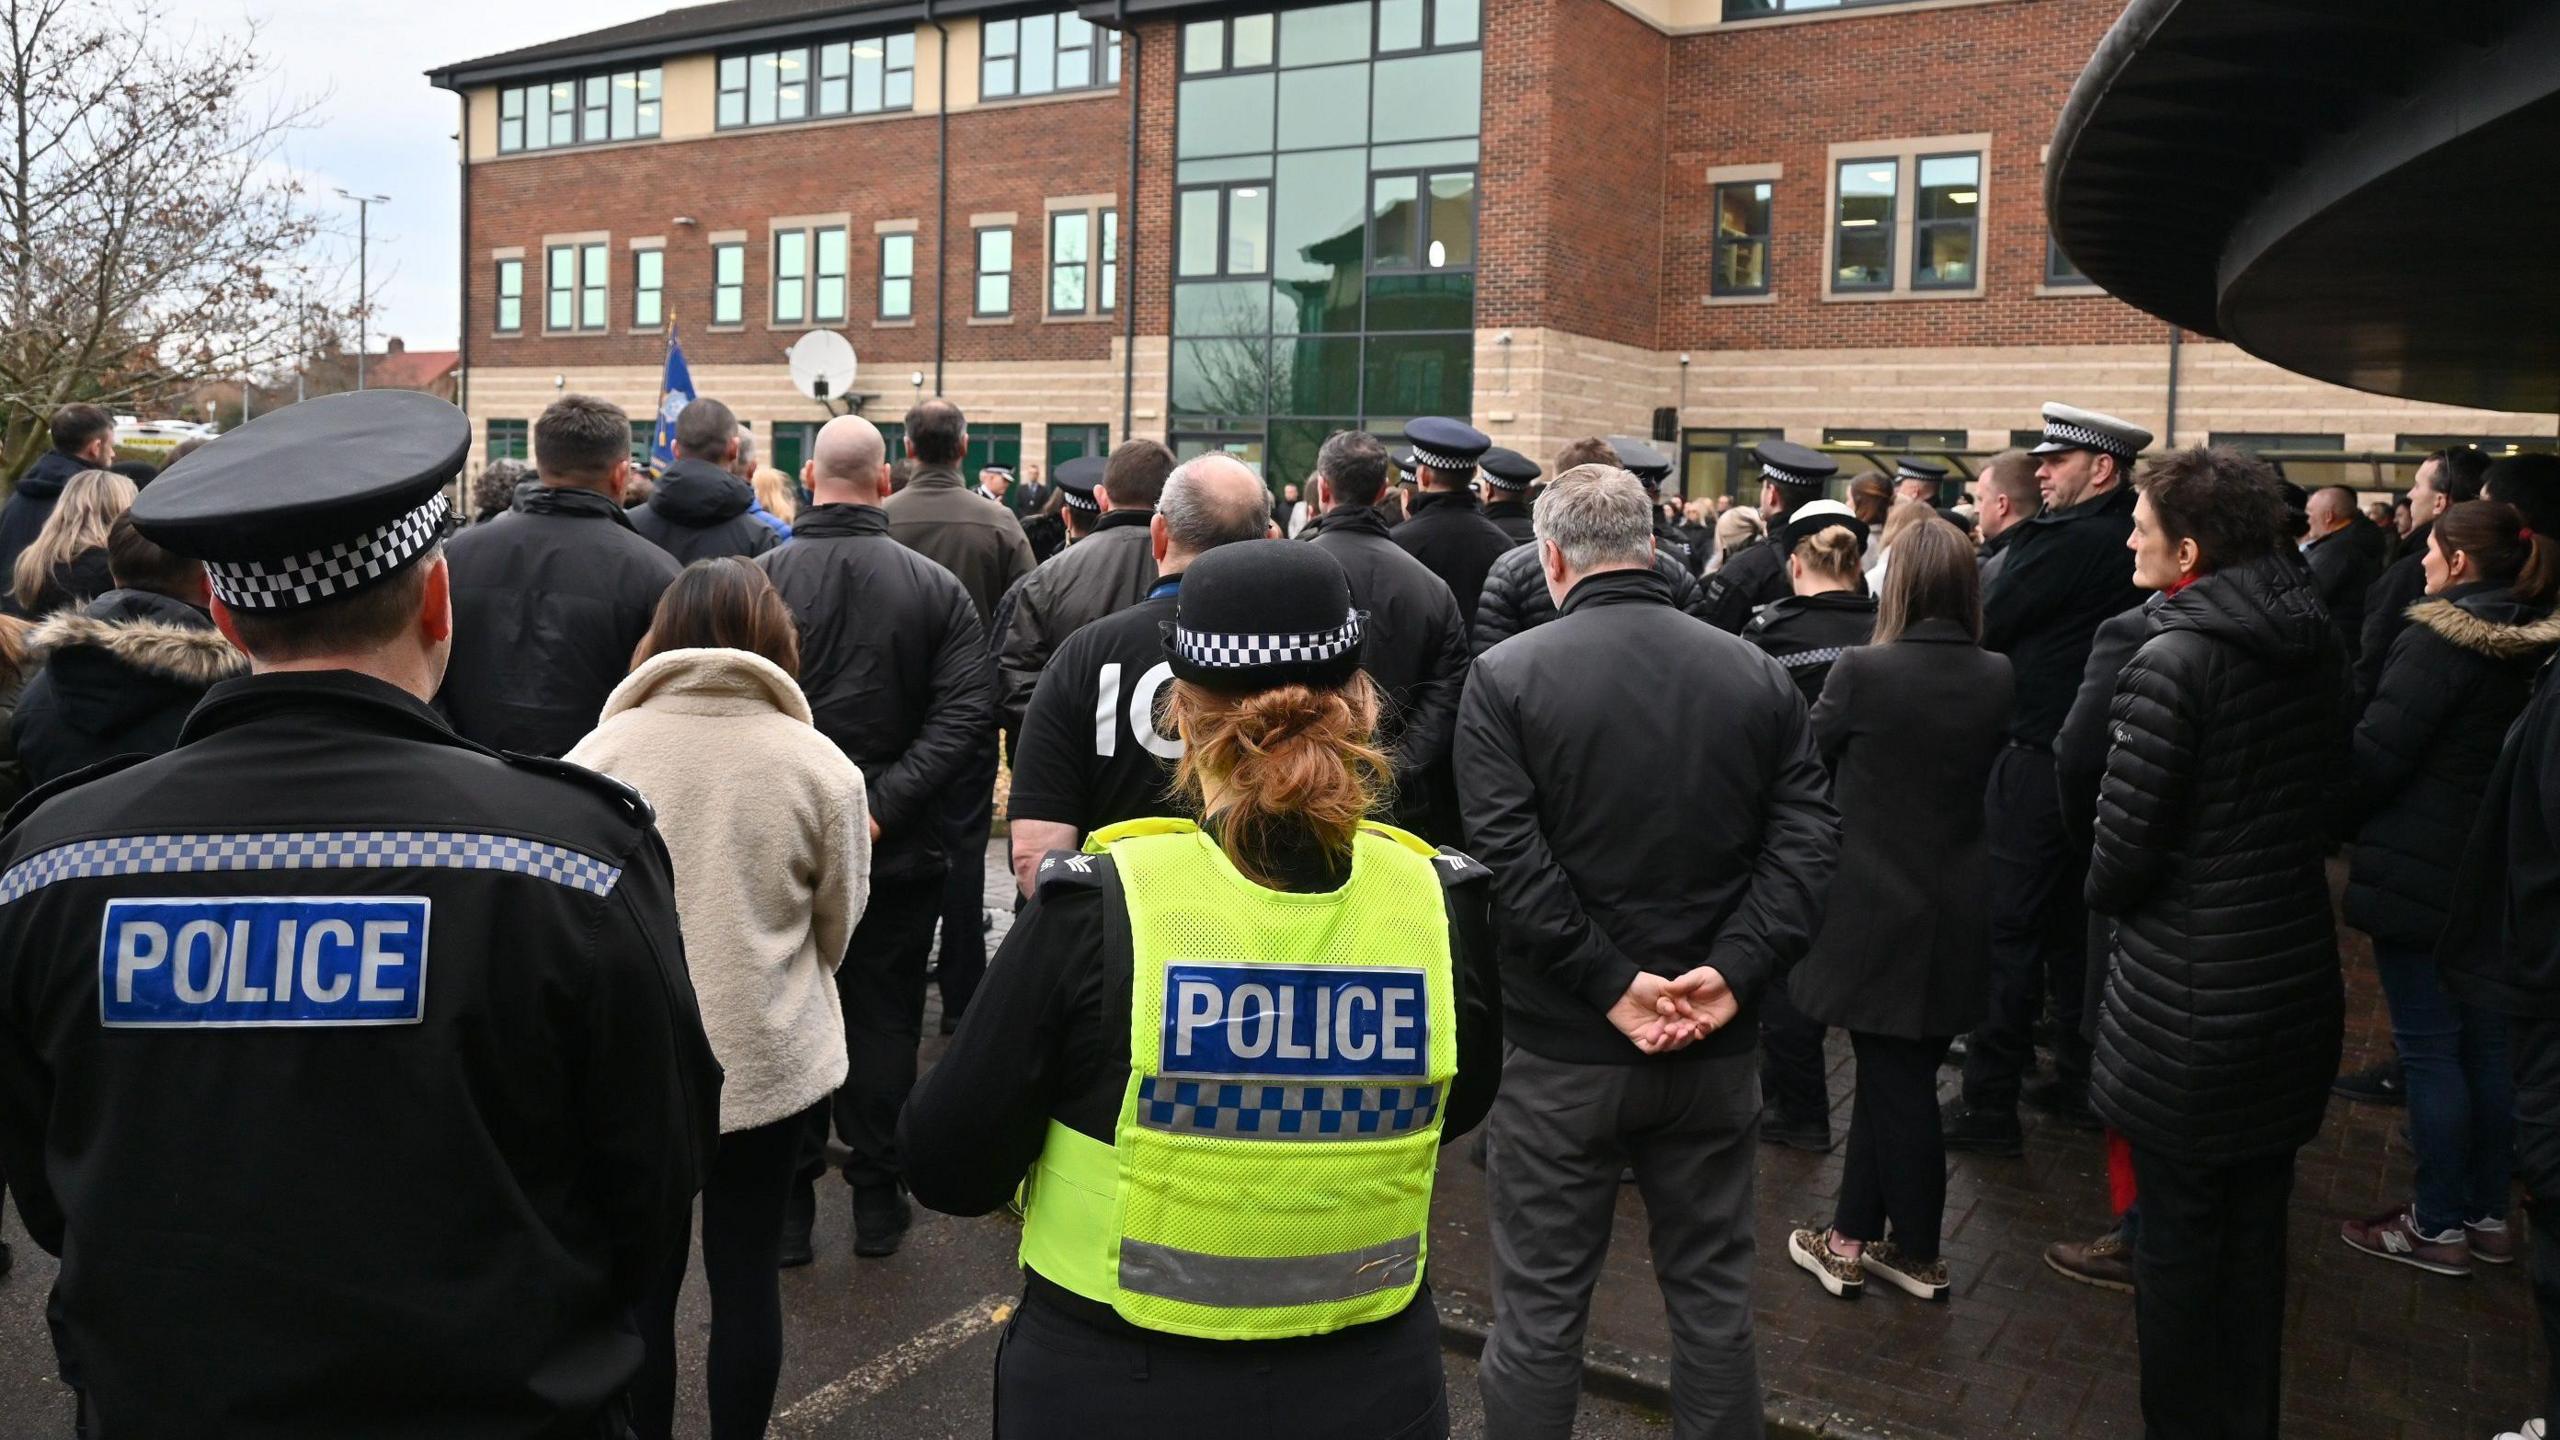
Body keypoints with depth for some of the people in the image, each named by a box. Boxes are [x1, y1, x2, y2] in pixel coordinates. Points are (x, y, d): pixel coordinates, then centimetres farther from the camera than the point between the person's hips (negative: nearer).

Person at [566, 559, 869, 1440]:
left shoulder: (597, 754, -8)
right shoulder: (821, 764, -9)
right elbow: (838, 928, 2)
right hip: (772, 1060, 0)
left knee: (642, 1278, 14)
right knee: (746, 1275, 13)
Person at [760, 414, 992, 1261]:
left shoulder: (760, 578, -7)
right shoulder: (935, 586, -4)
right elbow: (968, 711, -12)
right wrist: (886, 804, -14)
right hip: (897, 847, 1)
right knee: (884, 1022, 11)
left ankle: (786, 1205, 19)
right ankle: (877, 1202, 19)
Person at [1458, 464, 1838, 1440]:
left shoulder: (1505, 676, -8)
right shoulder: (1756, 675, 2)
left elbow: (1508, 857, -18)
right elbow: (1807, 840, -6)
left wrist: (1610, 983, -16)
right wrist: (1733, 971, -12)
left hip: (1561, 1046, -3)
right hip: (1717, 1047, 3)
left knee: (1540, 1306, 9)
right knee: (1712, 1290, 18)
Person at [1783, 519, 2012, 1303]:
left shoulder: (1863, 670, -18)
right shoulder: (1996, 679, -3)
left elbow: (1812, 752, -3)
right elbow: (1991, 773, 9)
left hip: (1877, 907, -5)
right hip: (1956, 912, 5)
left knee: (1895, 1081, 7)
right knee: (1894, 1073, 15)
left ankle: (1919, 1253, 20)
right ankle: (1854, 1232, 26)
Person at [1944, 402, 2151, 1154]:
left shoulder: (2065, 542, -18)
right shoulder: (2129, 540, 7)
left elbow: (1987, 627, -11)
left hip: (2041, 761, -9)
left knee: (2008, 929, -2)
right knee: (2074, 925, 17)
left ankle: (1989, 1104, 3)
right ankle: (2079, 1083, 28)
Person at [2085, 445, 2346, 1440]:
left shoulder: (2174, 659, -21)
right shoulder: (2318, 647, 2)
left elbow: (2123, 843, -19)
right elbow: (2328, 799, 11)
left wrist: (2104, 896, 1)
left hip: (2189, 994, -7)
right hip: (2297, 974, 7)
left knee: (2177, 1236, 9)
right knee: (2257, 1226, 20)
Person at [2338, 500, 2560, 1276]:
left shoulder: (2440, 641, -19)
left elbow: (2378, 752, -19)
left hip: (2420, 873, -8)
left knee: (2428, 1049, 2)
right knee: (2487, 1043, 16)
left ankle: (2438, 1226, 11)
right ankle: (2487, 1215, 27)